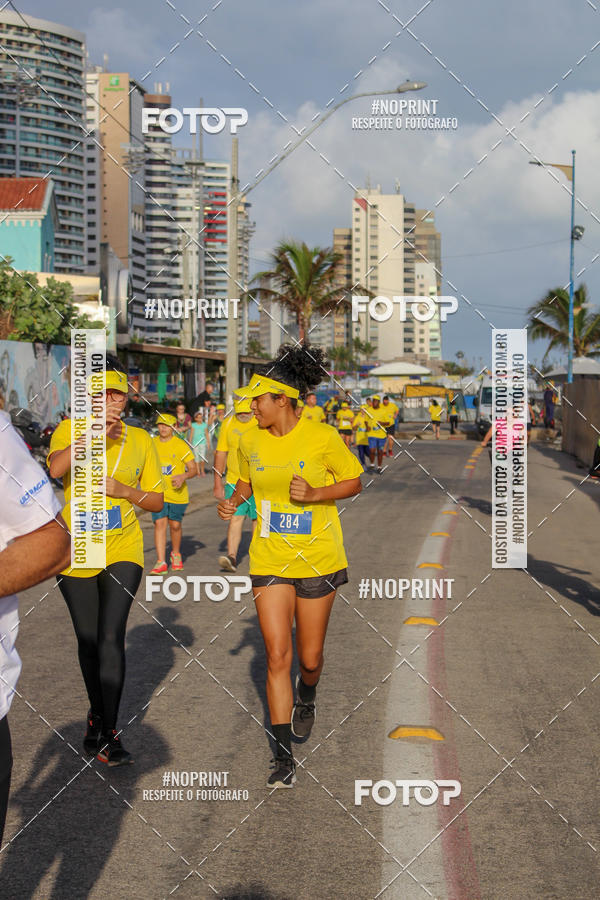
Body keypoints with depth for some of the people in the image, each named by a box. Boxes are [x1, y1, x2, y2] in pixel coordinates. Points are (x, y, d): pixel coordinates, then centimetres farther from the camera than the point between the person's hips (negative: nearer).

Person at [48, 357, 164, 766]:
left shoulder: (141, 440, 3)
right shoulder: (70, 429, -2)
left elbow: (157, 501, 7)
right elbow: (56, 469, -24)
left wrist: (124, 490, -12)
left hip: (123, 552, 0)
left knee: (111, 636, -13)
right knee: (88, 641, 11)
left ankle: (108, 734, -8)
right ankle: (97, 715, 33)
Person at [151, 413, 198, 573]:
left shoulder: (181, 446, -7)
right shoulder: (152, 444, 4)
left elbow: (194, 469, -6)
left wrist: (183, 476, -24)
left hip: (178, 493, -2)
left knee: (175, 525, 8)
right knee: (159, 523, -10)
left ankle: (176, 554, 35)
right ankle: (161, 562, -11)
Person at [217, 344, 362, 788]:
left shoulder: (322, 437, -12)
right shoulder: (250, 440, 0)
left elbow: (354, 482, -1)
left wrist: (314, 494, -18)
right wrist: (234, 500, -3)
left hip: (317, 559, -2)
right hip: (270, 559, 2)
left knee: (309, 659, 7)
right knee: (276, 655, -5)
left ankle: (307, 696, 46)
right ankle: (283, 757, 3)